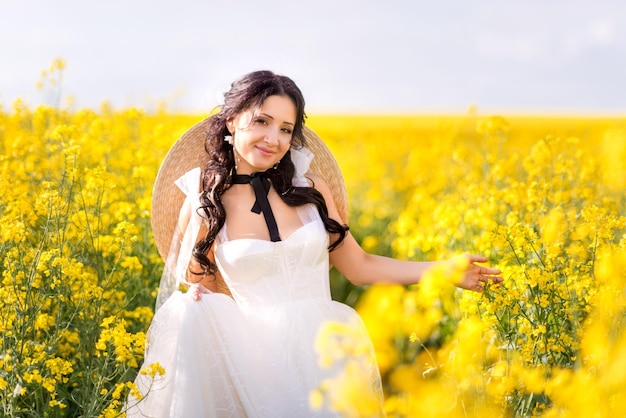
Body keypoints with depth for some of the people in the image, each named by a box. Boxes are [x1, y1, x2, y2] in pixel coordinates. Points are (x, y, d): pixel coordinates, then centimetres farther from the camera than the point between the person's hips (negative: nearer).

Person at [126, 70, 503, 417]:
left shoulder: (312, 187, 5)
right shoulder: (203, 206, 1)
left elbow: (358, 266, 14)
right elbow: (192, 279, 13)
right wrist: (196, 294, -11)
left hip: (326, 344, 0)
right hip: (261, 348, 0)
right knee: (193, 315, -30)